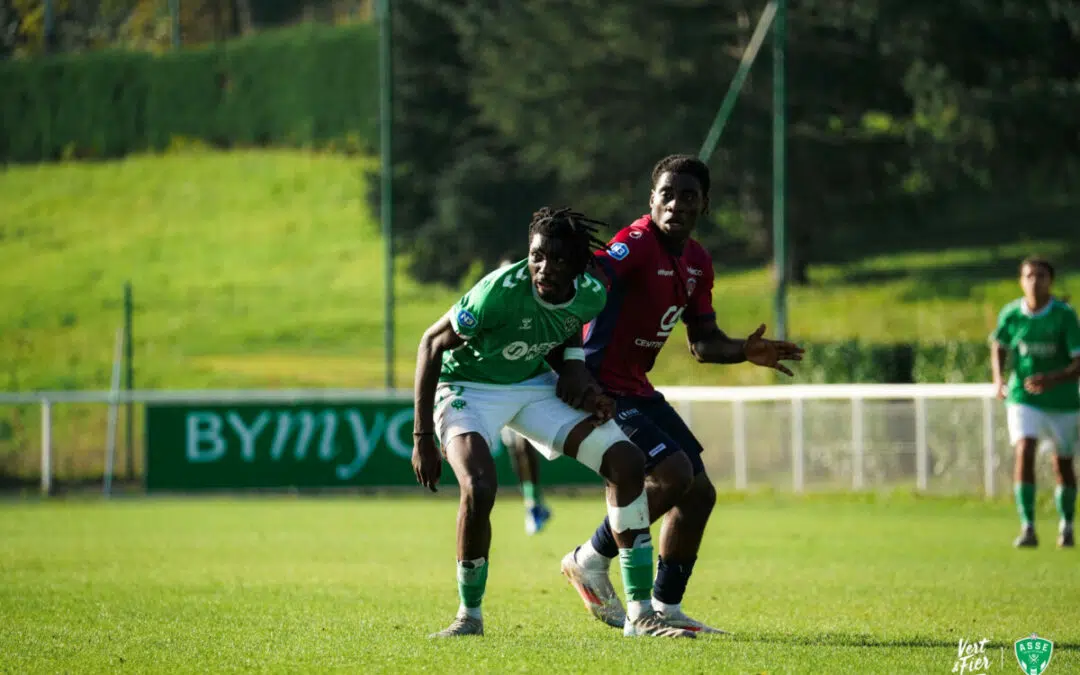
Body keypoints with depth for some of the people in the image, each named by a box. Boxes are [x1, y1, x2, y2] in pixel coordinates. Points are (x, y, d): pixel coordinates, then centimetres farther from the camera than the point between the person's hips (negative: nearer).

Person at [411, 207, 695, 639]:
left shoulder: (590, 296, -14)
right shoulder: (501, 291, -31)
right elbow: (432, 344, -20)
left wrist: (576, 370, -6)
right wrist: (423, 437, -20)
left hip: (535, 386, 6)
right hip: (469, 388, -6)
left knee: (627, 461, -7)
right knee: (479, 489, -31)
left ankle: (640, 616, 0)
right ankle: (469, 616, -5)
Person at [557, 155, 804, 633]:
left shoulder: (697, 262, 8)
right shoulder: (637, 244, -19)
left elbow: (704, 342, 17)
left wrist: (745, 352, -3)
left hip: (638, 389, 9)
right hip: (602, 389, -9)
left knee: (699, 493, 9)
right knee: (675, 475, -20)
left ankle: (665, 607, 20)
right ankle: (590, 561, -1)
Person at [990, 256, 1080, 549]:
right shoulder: (1010, 314, -6)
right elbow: (999, 347, 13)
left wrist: (1053, 379, -35)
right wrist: (998, 379, -5)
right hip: (1023, 400, 1)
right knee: (1024, 452, -19)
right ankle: (1027, 528, -19)